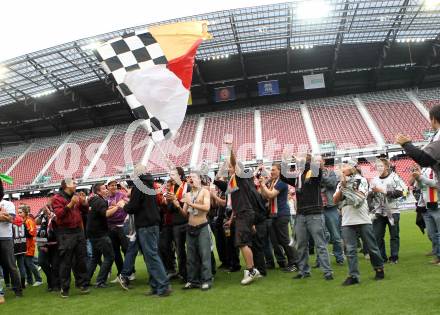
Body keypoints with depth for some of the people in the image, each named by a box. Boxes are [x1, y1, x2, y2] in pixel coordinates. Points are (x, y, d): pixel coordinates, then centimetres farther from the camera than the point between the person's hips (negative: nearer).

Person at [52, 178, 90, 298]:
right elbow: (59, 213, -18)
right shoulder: (57, 198, -4)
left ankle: (83, 284, 18)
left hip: (78, 231, 6)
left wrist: (83, 201, -1)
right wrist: (70, 204, -26)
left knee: (81, 259, 9)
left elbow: (85, 210, 17)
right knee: (66, 262, -1)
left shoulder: (76, 197, 13)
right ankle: (64, 289, 8)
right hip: (65, 233, -6)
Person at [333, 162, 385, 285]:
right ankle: (353, 276, 4)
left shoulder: (361, 180, 3)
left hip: (363, 220, -2)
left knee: (372, 247, 8)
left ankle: (379, 268, 28)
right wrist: (342, 187, -8)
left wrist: (347, 186, -8)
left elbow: (360, 197, -11)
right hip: (347, 222, 2)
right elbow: (335, 200, 1)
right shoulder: (340, 184, 13)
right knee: (350, 250, -1)